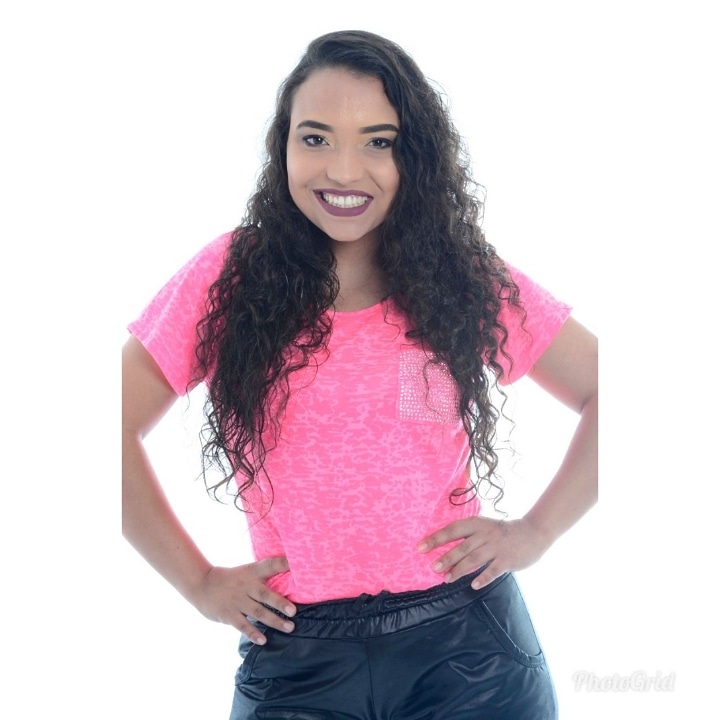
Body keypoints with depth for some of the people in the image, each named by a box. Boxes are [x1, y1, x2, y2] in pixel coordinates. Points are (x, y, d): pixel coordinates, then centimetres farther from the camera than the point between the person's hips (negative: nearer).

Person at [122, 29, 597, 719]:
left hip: (467, 647, 1)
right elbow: (119, 428, 0)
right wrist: (198, 581, -2)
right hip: (296, 660, 0)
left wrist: (536, 531, -3)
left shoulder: (471, 280, -1)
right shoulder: (229, 279, -4)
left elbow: (604, 393, 5)